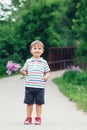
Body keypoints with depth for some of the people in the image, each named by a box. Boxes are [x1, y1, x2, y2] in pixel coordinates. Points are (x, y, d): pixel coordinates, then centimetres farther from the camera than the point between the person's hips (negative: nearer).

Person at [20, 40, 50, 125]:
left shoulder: (44, 62, 5)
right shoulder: (28, 61, 6)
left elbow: (47, 71, 11)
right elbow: (25, 71, 11)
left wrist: (46, 76, -9)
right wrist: (22, 72, -11)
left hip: (40, 86, -1)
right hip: (29, 86, 1)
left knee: (39, 103, 3)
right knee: (29, 103, 7)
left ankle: (38, 118, 14)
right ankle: (28, 118, 18)